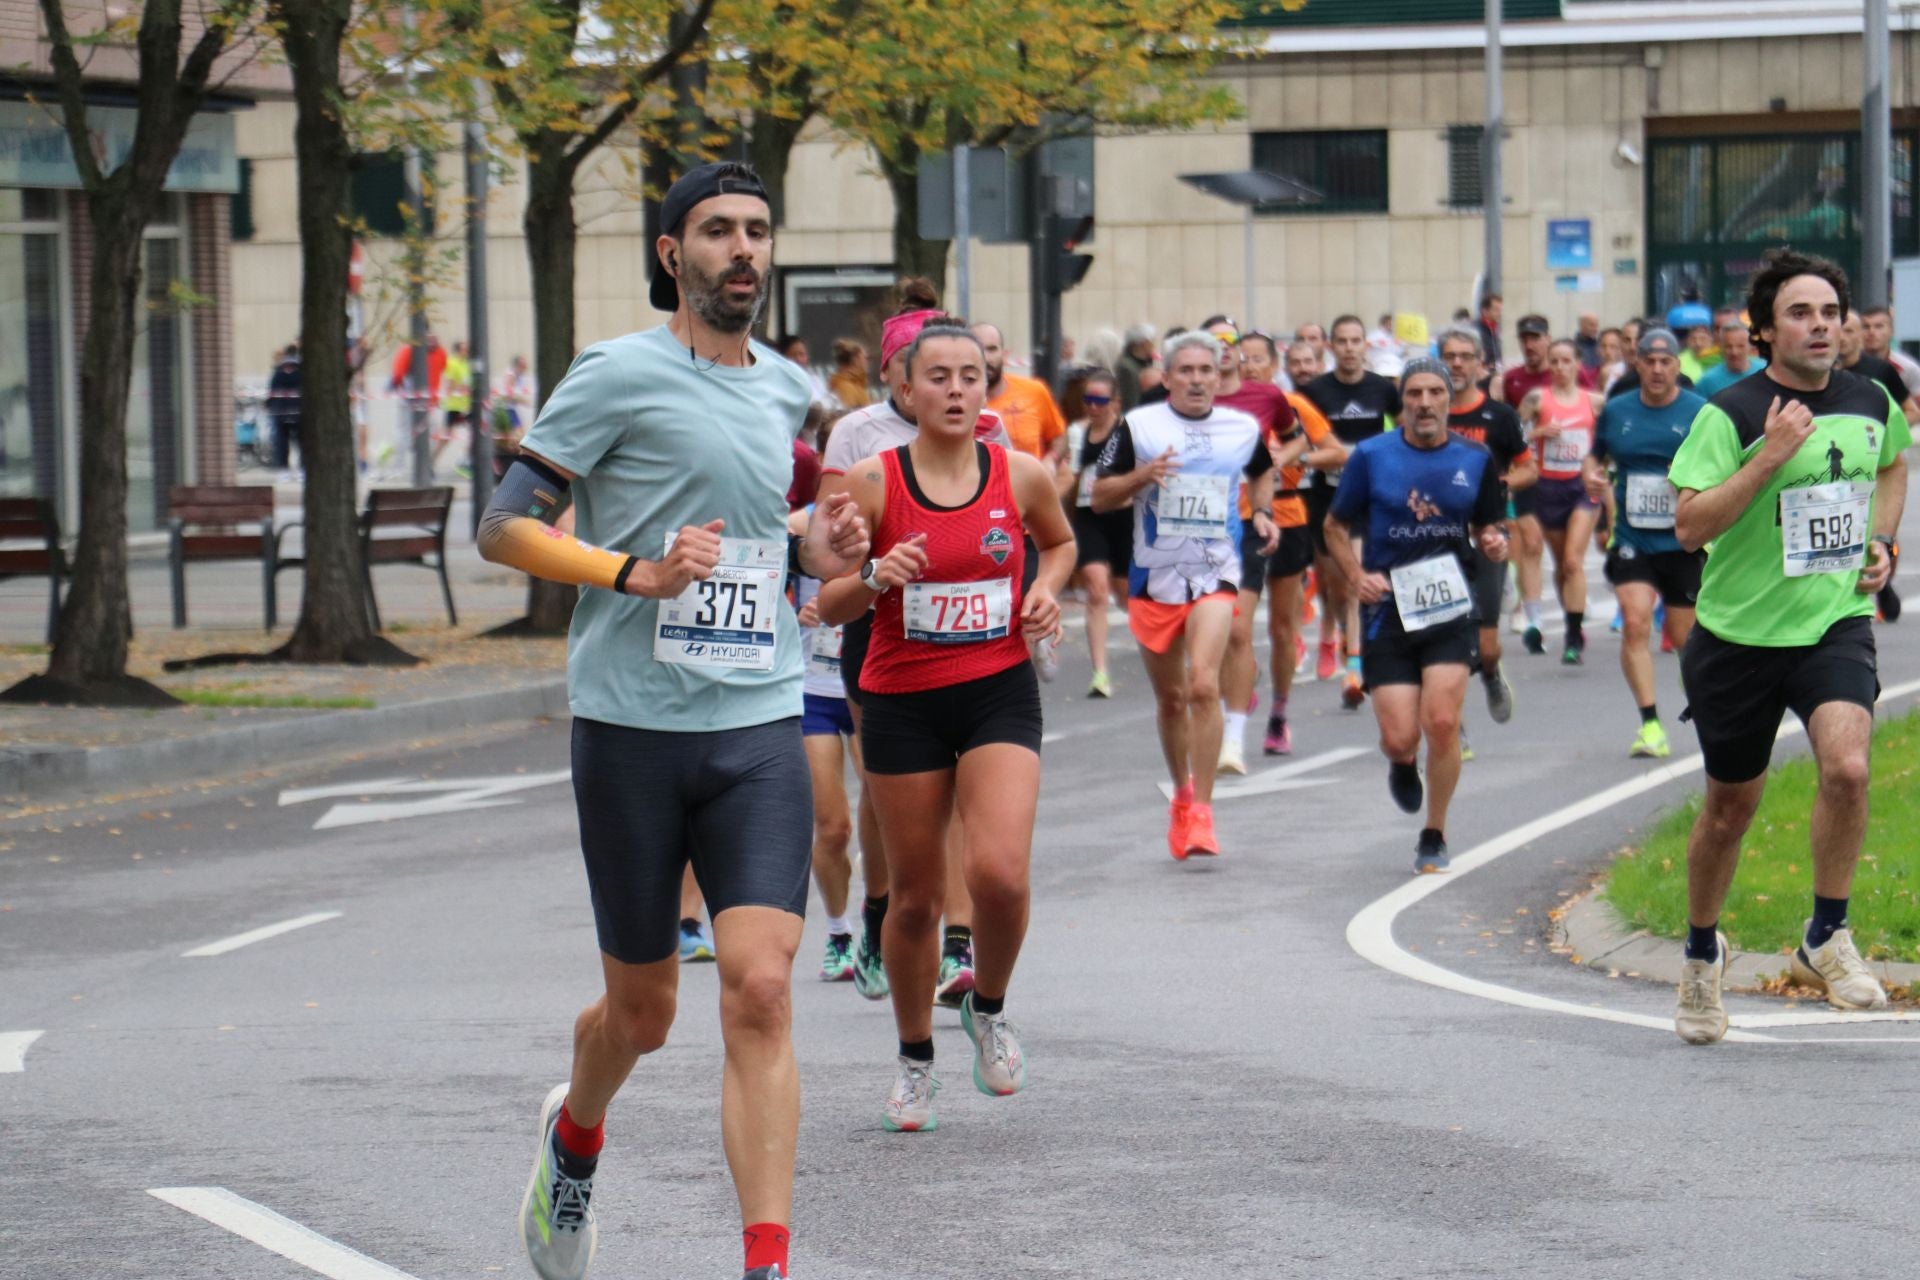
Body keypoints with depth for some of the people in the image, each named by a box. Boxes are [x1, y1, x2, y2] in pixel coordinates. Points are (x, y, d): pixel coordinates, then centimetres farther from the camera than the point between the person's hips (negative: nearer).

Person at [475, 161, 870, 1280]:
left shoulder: (784, 386, 13)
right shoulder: (620, 375, -6)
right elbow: (506, 527, -7)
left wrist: (814, 556, 9)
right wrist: (637, 574, -20)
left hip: (761, 727, 4)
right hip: (634, 727, -3)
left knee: (762, 990, -12)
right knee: (643, 1010, 9)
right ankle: (575, 1136, 43)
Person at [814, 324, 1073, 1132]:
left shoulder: (1022, 476, -2)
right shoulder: (873, 482, -7)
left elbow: (1059, 542, 21)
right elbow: (830, 606, -3)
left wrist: (1046, 589, 0)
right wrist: (877, 577, -22)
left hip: (999, 693, 0)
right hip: (903, 701, 0)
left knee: (1000, 873, -19)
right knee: (915, 896, 7)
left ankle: (987, 1010, 11)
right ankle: (915, 1058, 28)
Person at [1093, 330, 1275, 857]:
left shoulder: (1243, 429, 5)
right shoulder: (1138, 426, -1)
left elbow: (1261, 471, 26)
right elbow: (1100, 497, 1)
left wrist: (1263, 511, 7)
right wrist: (1143, 475, -17)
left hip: (1215, 573, -1)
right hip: (1154, 576, 1)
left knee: (1203, 684, -20)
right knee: (1170, 698, 11)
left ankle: (1201, 811, -18)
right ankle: (1182, 795, 33)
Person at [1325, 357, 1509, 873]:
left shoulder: (1475, 461, 4)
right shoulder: (1372, 456, -1)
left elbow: (1487, 529, 16)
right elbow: (1336, 527, 8)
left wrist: (1494, 544, -9)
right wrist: (1358, 576, -9)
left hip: (1449, 608, 1)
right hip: (1389, 611, -1)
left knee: (1442, 723, -13)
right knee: (1400, 738, -7)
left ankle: (1434, 836, 7)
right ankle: (1402, 765, 34)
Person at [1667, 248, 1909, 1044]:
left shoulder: (1871, 403, 2)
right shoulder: (1731, 414, -13)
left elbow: (1894, 463, 25)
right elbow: (1688, 526, -20)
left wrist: (1880, 542, 9)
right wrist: (1769, 457, -27)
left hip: (1836, 622, 2)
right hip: (1739, 632, -2)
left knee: (1846, 766, -24)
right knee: (1731, 803, 10)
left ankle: (1826, 939, -5)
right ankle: (1702, 954, 34)